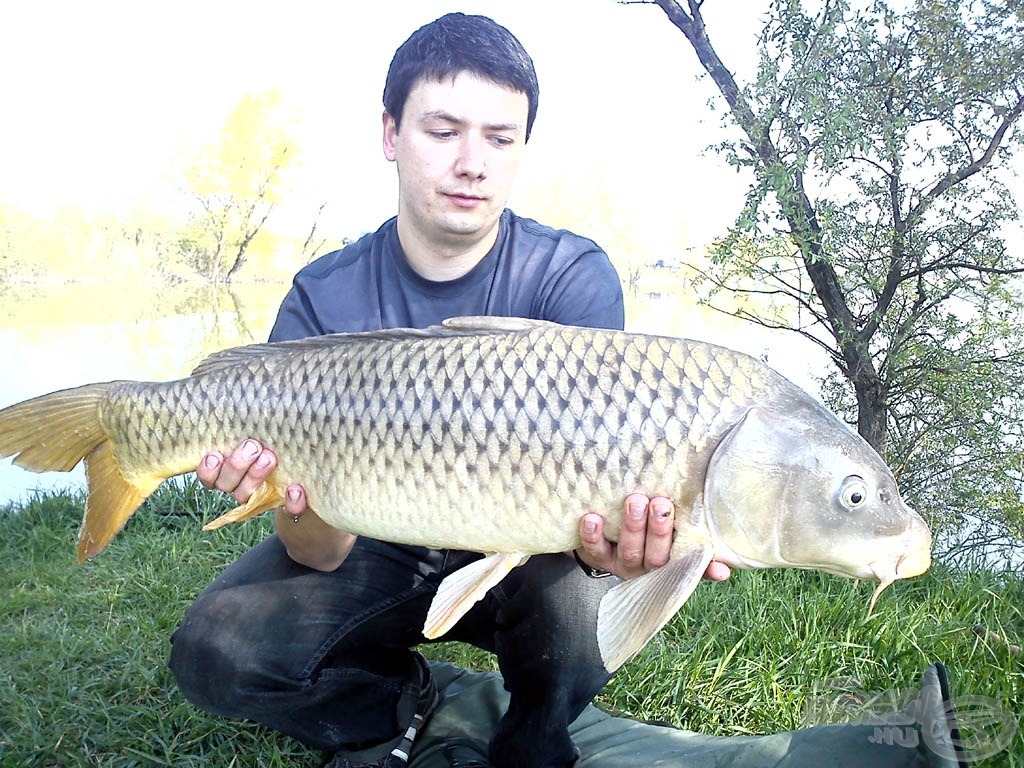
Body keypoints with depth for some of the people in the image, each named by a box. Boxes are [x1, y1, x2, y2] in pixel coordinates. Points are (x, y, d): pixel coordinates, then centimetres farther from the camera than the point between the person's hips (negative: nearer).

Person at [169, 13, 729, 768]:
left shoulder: (574, 278, -16)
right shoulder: (325, 300, -14)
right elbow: (323, 557, -17)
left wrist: (607, 536, -50)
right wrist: (306, 508, -42)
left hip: (519, 555, -1)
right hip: (380, 557, 1)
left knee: (580, 599, -33)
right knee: (214, 650, -20)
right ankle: (394, 704, 11)